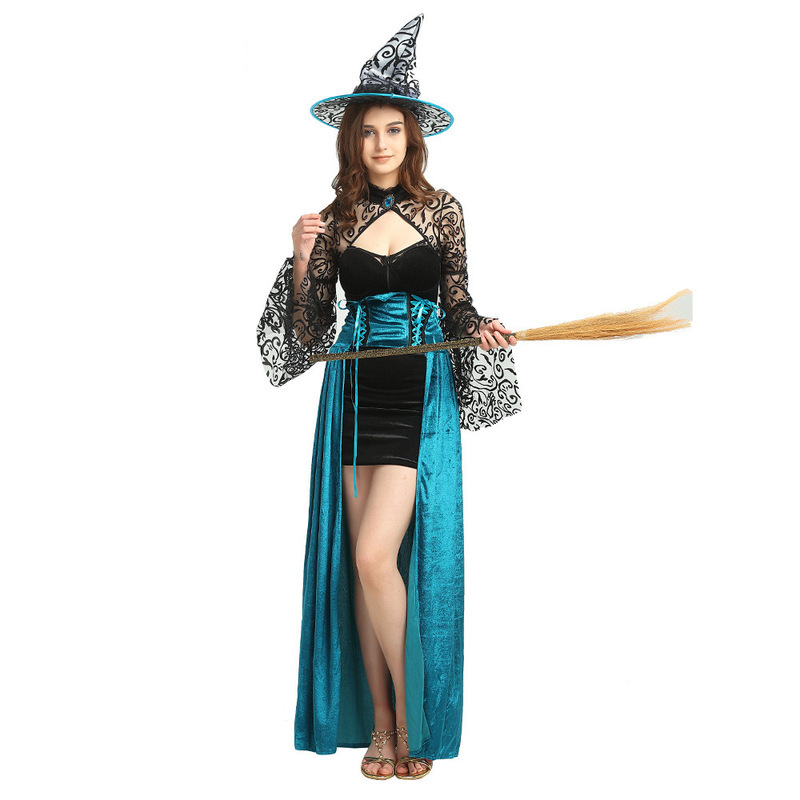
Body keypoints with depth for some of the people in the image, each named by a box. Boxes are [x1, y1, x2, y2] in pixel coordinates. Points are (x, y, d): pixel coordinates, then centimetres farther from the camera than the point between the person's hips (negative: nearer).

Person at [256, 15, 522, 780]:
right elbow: (308, 331, 5)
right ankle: (380, 720, 18)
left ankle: (413, 718, 6)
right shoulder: (335, 218, 5)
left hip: (420, 394, -2)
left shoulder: (442, 209, 3)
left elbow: (456, 306, 9)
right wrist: (301, 261, -9)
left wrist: (482, 329, -12)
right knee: (357, 560, 4)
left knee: (376, 555, -13)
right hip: (355, 391, 3)